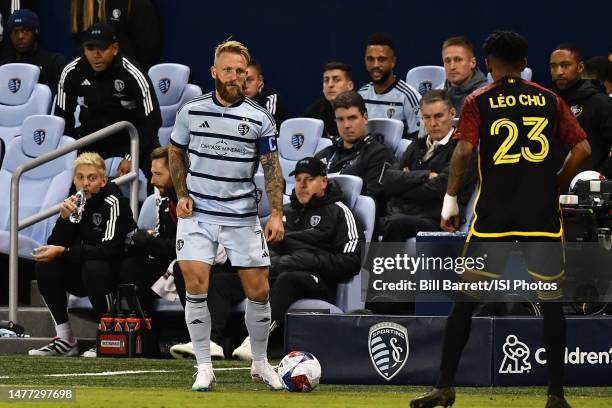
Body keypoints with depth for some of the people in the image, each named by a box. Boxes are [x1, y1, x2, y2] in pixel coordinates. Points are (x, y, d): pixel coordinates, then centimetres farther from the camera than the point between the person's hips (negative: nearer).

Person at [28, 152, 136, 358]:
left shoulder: (113, 203, -17)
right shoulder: (75, 203, 1)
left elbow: (109, 249, -27)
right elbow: (54, 246, -3)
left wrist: (64, 252, -26)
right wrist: (64, 218, -21)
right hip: (83, 278, 7)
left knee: (93, 267, -35)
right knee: (45, 265, -12)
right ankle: (65, 340, -9)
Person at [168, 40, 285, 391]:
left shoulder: (260, 119, -3)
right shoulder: (191, 111, 0)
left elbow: (272, 168, -1)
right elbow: (177, 153, 15)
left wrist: (277, 213, -11)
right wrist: (182, 194, 2)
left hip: (243, 217, 0)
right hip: (198, 214, 0)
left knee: (259, 290, 1)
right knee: (196, 287, -11)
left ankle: (261, 363, 21)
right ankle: (205, 367, -1)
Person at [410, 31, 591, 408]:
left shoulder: (478, 102, 3)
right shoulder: (550, 100, 9)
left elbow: (464, 150, -10)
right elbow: (582, 149, 4)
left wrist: (450, 200, -1)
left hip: (494, 216, -1)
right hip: (544, 216, 1)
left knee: (466, 301, 6)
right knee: (551, 303, 6)